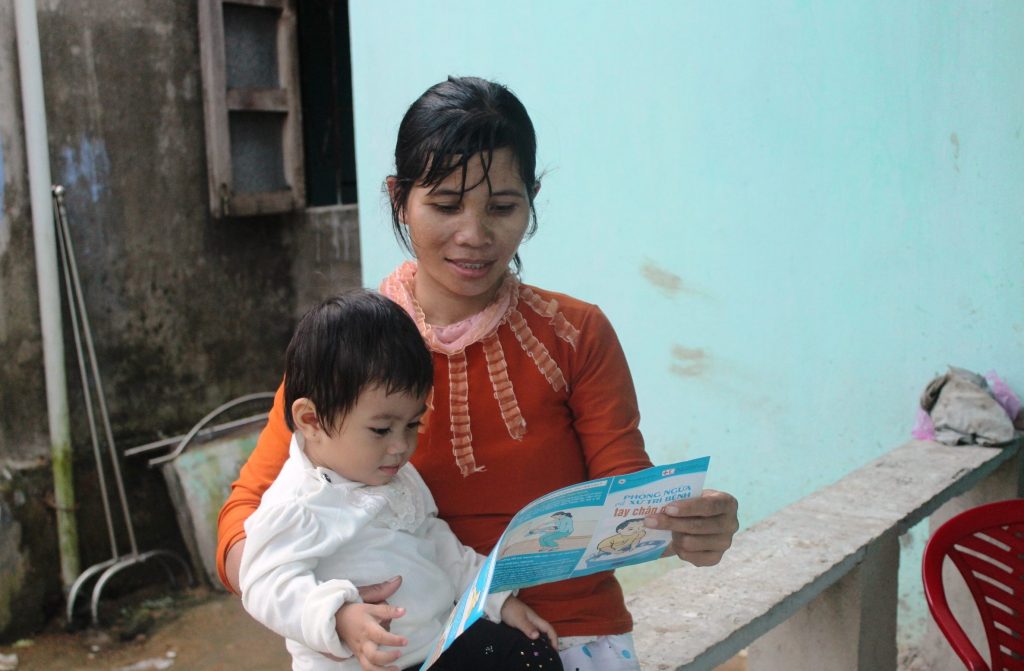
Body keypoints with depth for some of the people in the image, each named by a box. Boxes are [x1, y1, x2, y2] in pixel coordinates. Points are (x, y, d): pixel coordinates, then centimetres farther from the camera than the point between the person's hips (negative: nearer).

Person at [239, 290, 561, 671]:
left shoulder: (399, 476, 11)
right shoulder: (294, 506, -17)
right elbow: (270, 586, -24)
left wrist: (498, 599, 14)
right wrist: (339, 616, -40)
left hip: (444, 636, 7)